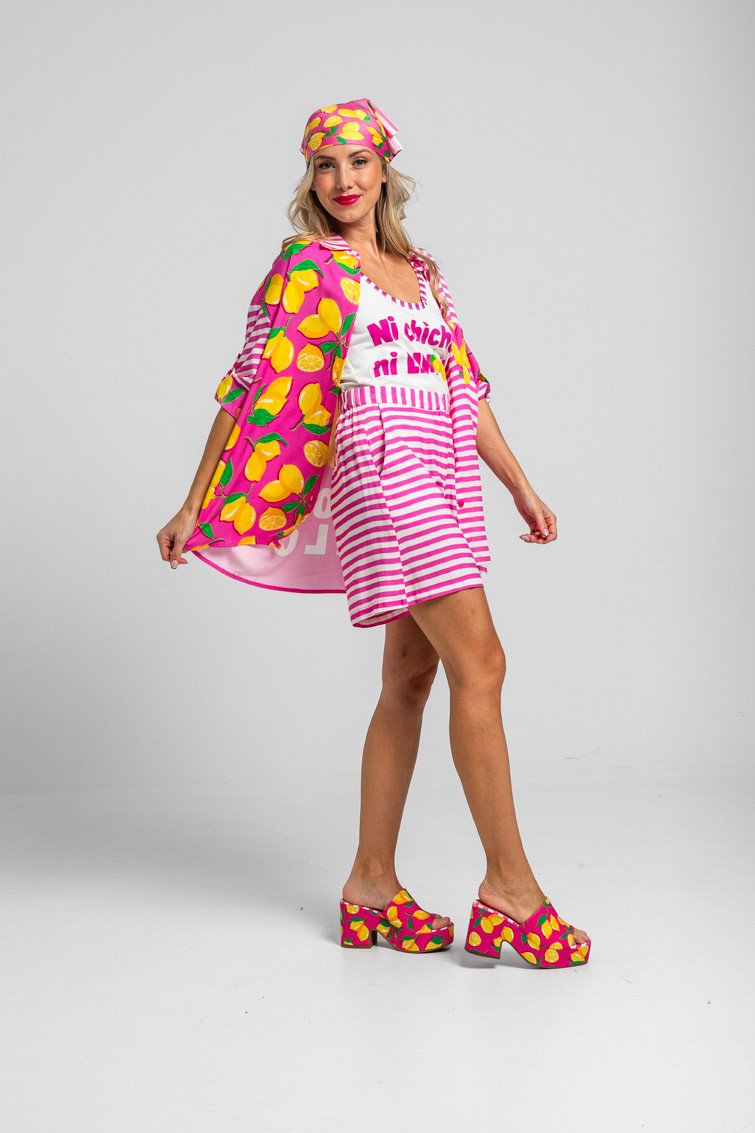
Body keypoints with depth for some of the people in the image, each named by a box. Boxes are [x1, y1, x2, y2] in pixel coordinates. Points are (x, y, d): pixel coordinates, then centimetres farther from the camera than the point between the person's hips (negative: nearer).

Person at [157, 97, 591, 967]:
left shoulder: (419, 269, 20)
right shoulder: (307, 263, 1)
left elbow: (463, 384, 20)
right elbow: (254, 384, -3)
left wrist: (521, 488, 17)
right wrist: (197, 507, -6)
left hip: (443, 473, 7)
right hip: (383, 465, -7)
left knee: (411, 678, 6)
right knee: (479, 662, -12)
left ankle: (372, 886, 14)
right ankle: (509, 886, -6)